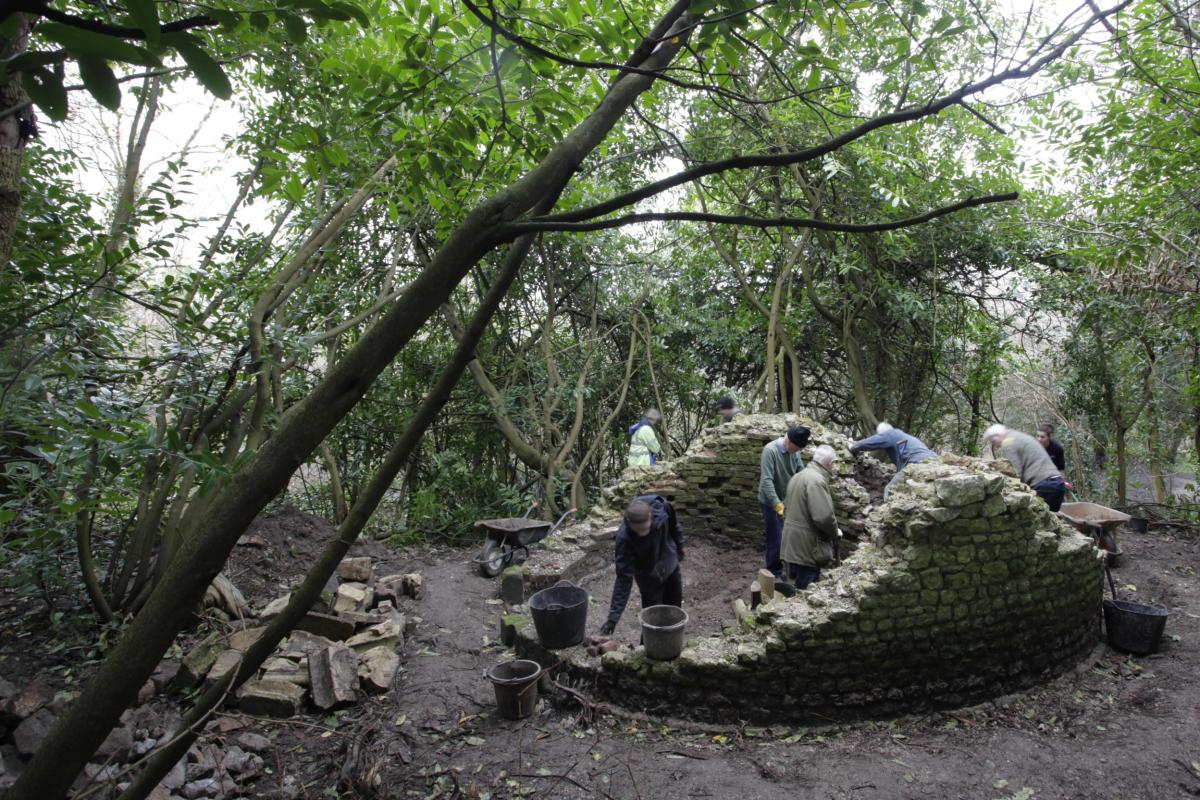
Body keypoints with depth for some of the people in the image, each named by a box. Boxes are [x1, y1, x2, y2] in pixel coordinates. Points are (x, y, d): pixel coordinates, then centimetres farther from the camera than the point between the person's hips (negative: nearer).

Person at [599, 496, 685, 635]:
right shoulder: (624, 537, -37)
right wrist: (614, 615, -36)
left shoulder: (662, 508, -30)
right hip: (650, 578, -4)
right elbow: (624, 577, -34)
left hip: (671, 567, 4)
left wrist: (679, 546, 12)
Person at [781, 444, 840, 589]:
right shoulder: (816, 480, -19)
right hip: (806, 547, -10)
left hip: (792, 543, 10)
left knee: (797, 586, 19)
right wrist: (835, 532, -7)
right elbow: (823, 516, -26)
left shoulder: (798, 476, 14)